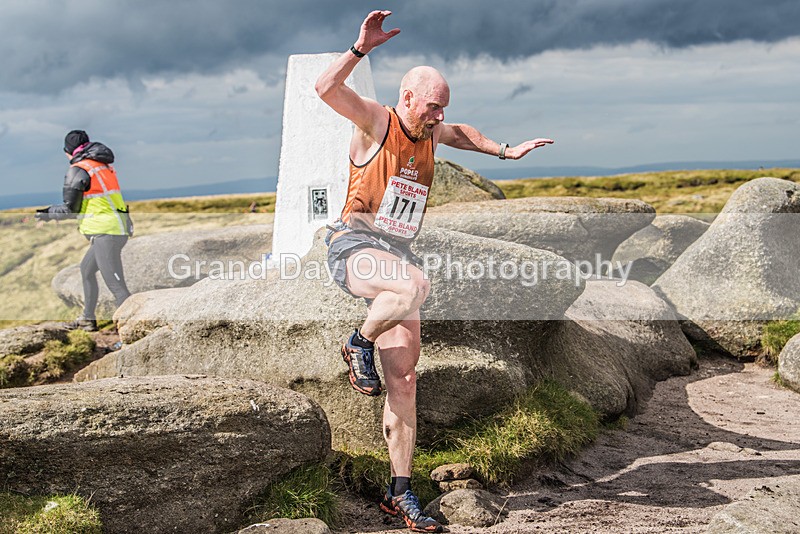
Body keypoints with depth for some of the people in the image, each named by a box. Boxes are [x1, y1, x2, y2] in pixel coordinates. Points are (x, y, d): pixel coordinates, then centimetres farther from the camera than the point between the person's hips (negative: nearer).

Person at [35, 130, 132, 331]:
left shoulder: (78, 170, -7)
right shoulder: (104, 165, 17)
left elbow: (70, 209, -5)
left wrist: (46, 214, 12)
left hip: (106, 233, -9)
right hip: (119, 228, 9)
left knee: (117, 286, -11)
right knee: (86, 269, 26)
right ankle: (88, 319, 35)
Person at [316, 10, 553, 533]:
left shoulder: (431, 133, 14)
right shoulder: (376, 122, -5)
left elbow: (460, 133, 38)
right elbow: (326, 88, -22)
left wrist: (505, 151, 31)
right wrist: (361, 48, -30)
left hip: (397, 255, 6)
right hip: (353, 248, -6)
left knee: (404, 380, -1)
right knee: (416, 285, -40)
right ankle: (359, 344, -9)